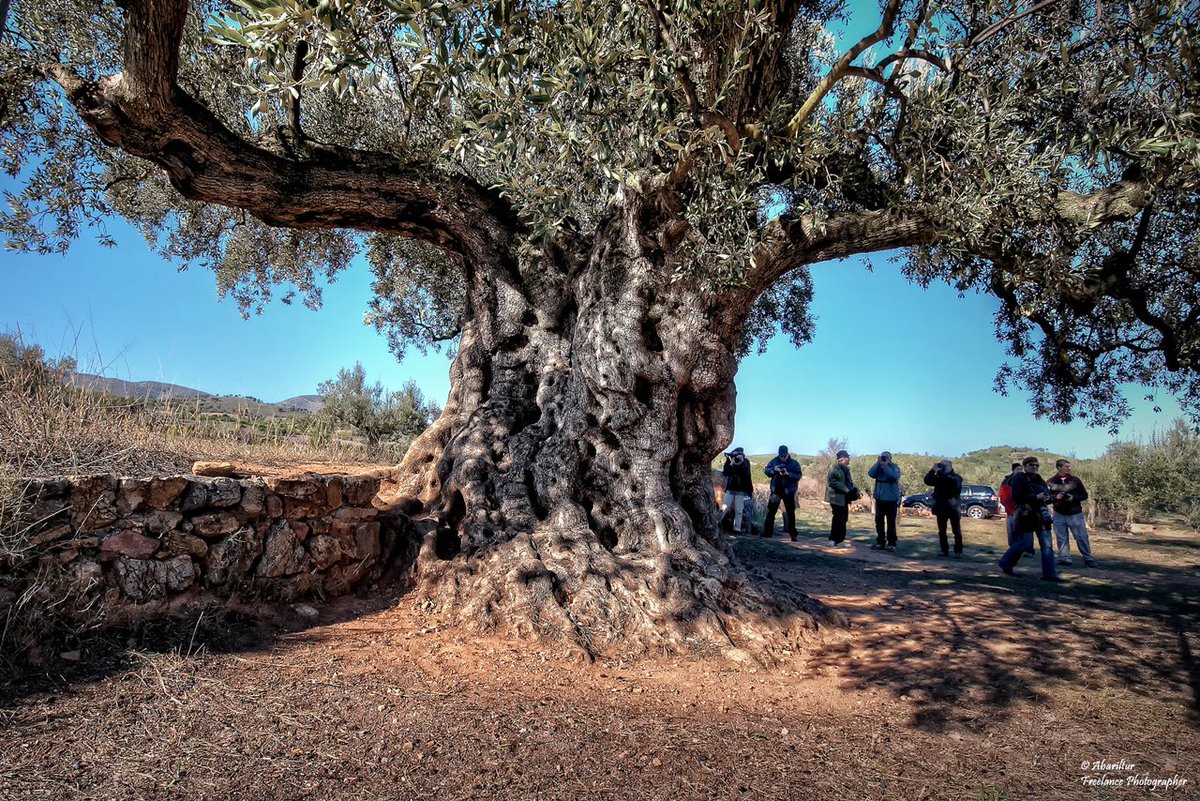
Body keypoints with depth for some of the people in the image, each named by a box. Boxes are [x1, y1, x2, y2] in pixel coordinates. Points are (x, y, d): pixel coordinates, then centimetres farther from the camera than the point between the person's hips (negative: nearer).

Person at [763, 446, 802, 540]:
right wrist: (774, 469, -17)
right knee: (771, 511, 4)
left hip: (788, 491, -2)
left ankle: (793, 534, 10)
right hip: (776, 490, 2)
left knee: (790, 513, 4)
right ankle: (768, 532, 12)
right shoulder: (774, 461, 2)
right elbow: (766, 470, 1)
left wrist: (788, 474, -24)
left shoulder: (794, 463, -3)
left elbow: (799, 475, -10)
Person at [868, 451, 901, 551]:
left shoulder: (894, 467, -2)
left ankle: (891, 544, 2)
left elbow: (894, 476, -23)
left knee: (891, 522, -3)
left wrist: (885, 465, -19)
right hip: (879, 498, 5)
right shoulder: (878, 467, 10)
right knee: (879, 522, 8)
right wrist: (879, 463, -12)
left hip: (891, 499, -5)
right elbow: (871, 474, -9)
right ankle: (880, 542, 16)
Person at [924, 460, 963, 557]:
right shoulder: (939, 477, 10)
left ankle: (958, 551, 4)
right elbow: (927, 481, -2)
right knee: (941, 531, 5)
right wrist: (932, 470, -18)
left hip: (953, 508, -4)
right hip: (941, 508, 4)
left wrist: (940, 472, -30)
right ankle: (944, 550, 11)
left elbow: (954, 481, -27)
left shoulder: (956, 477, -4)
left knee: (957, 531, 0)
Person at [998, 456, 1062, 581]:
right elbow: (1016, 497, -17)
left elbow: (1048, 495, 21)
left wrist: (1048, 497, -4)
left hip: (1041, 515, 7)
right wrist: (1036, 497, -23)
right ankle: (1006, 563, 17)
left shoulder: (1039, 480, 17)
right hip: (1026, 516, -7)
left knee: (1047, 545, 1)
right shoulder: (1019, 480, -6)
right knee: (1025, 543, -4)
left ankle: (1049, 574, 5)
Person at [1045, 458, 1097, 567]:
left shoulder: (1075, 480, 3)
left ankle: (1088, 558, 12)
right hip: (1059, 515, 0)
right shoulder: (1051, 481, 0)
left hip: (1075, 514, 0)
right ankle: (1064, 558, 10)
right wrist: (1056, 497, -18)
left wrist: (1073, 497, -13)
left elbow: (1084, 495, 6)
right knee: (1062, 538, 3)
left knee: (1082, 537, 2)